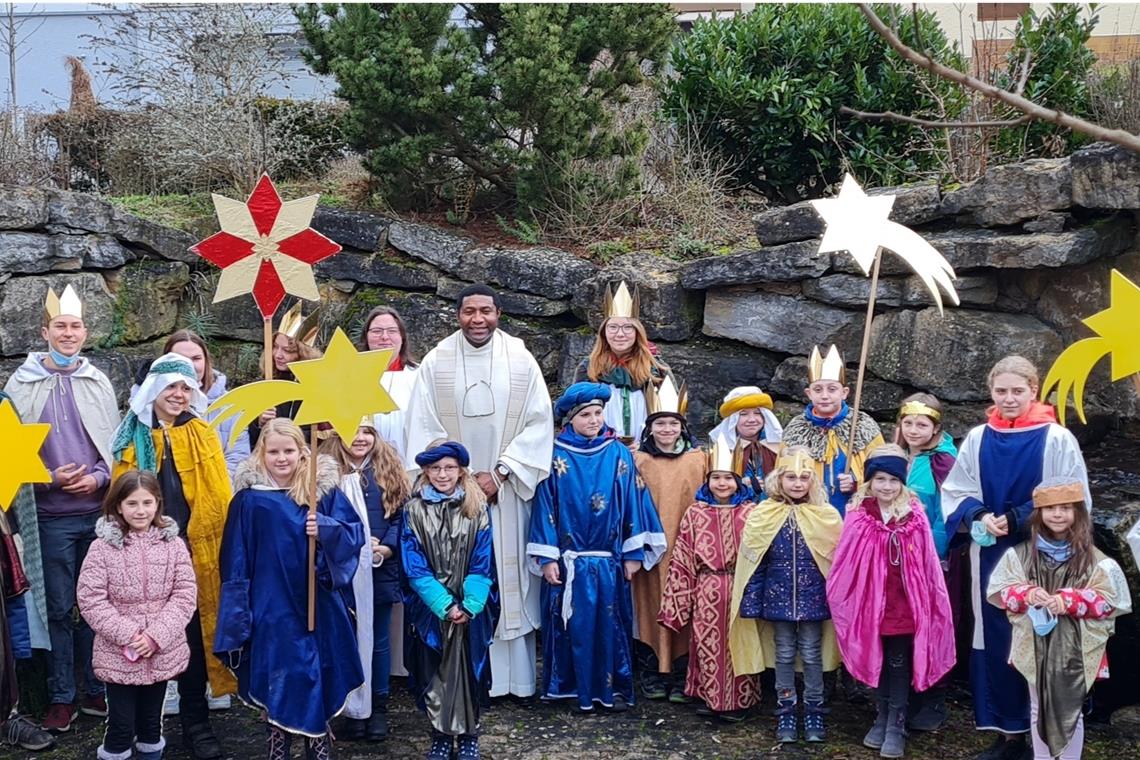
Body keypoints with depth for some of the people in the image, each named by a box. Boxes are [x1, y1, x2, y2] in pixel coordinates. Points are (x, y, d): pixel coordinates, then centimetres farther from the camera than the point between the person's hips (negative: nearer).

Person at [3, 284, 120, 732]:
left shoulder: (99, 383, 8)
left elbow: (117, 444, 11)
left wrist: (99, 478, -7)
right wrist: (50, 479, -12)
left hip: (99, 511, 2)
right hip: (51, 516, -2)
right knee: (59, 608, 4)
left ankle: (97, 690, 20)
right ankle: (61, 697, 14)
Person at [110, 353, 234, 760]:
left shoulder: (203, 434, 5)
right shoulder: (133, 438, 6)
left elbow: (219, 496, 1)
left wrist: (221, 542, -7)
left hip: (194, 548, 0)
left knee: (194, 634, 4)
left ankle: (195, 722, 15)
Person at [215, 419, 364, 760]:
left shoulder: (325, 489, 1)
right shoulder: (249, 498, -3)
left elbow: (355, 533, -1)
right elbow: (236, 561, 0)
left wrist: (325, 530, -20)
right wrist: (239, 613, -1)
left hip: (318, 607, 1)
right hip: (272, 610, -1)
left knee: (319, 682, 7)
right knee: (278, 683, 3)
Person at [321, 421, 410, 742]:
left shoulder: (388, 468, 5)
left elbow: (401, 514, 3)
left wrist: (387, 547, -11)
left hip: (381, 569, 2)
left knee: (378, 639, 12)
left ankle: (378, 708, 23)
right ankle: (354, 710, 18)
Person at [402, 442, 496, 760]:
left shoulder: (477, 509, -1)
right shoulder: (413, 510, -2)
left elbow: (483, 562, -4)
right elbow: (413, 566, -7)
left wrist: (469, 605, -16)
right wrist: (445, 605, -15)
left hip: (470, 608, 0)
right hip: (430, 608, 0)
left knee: (467, 669, 4)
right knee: (433, 672, 5)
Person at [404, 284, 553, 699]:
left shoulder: (520, 360, 2)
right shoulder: (436, 361, 1)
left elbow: (538, 423, -1)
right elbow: (423, 427, 0)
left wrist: (500, 473, -9)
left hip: (507, 492, 0)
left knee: (509, 578, 2)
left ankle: (515, 677, 10)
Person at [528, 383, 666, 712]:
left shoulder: (618, 454, 3)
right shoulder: (556, 456, 0)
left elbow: (632, 500, 3)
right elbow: (545, 504, -1)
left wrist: (633, 553, -1)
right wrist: (547, 558, -6)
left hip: (609, 560, 1)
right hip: (568, 559, -1)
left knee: (610, 622, 5)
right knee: (574, 624, 3)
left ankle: (614, 688, 15)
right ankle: (573, 687, 15)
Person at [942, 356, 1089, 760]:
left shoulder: (1057, 439, -6)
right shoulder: (977, 439, 5)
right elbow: (955, 492, 9)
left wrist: (1017, 521, -15)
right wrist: (979, 518, -11)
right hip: (991, 556, 4)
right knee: (996, 643, 7)